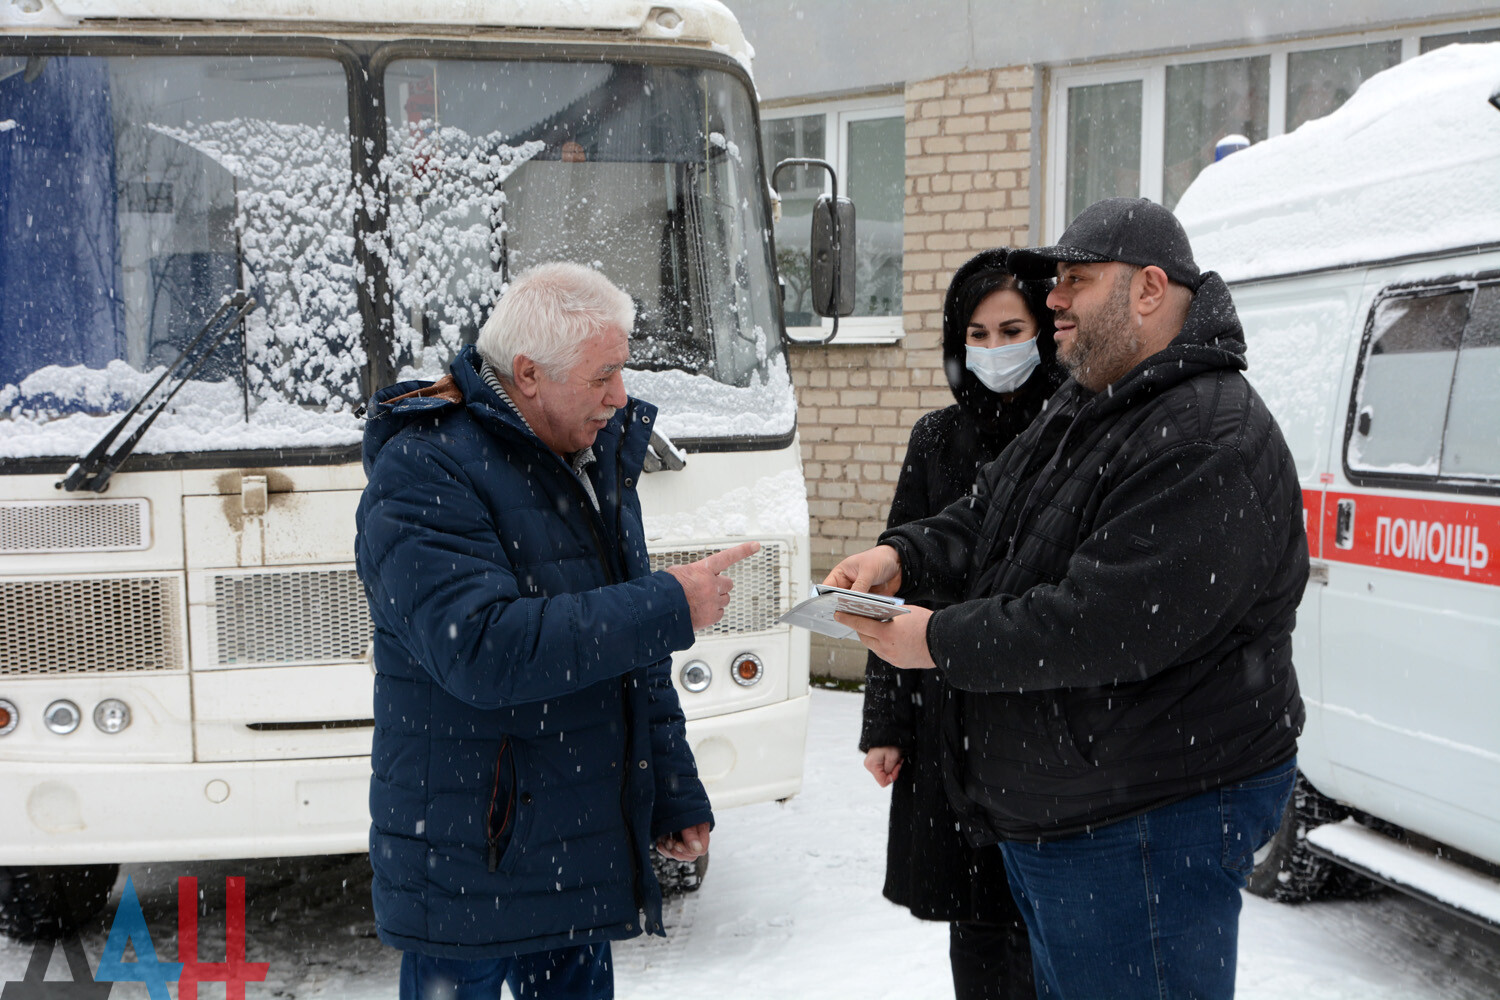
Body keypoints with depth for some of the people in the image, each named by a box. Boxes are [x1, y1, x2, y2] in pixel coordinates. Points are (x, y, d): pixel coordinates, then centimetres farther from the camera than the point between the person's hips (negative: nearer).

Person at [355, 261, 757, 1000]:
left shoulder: (596, 457, 12)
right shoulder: (423, 475, -17)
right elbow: (483, 649, -30)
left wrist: (675, 798, 16)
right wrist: (668, 608, -24)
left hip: (583, 853, 8)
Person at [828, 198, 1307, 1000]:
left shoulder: (1214, 443, -22)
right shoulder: (1078, 412, 12)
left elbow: (1107, 624, -29)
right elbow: (985, 522, 18)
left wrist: (942, 642, -21)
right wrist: (903, 558, -4)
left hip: (1154, 826, -10)